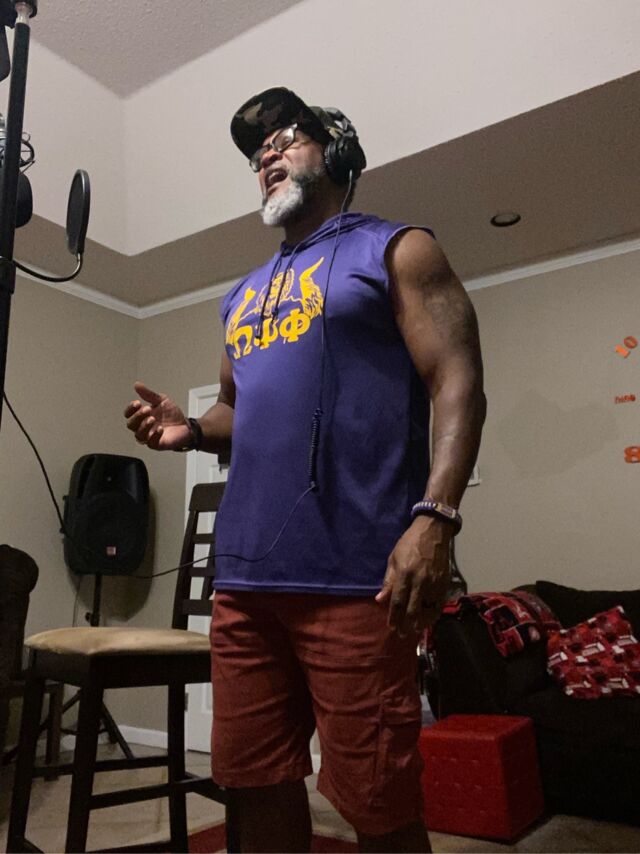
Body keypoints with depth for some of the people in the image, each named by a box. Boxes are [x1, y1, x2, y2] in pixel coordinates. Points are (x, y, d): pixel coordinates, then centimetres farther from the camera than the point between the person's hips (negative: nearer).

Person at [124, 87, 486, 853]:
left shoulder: (395, 250, 5)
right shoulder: (244, 293, 24)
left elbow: (458, 384, -6)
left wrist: (435, 517, -20)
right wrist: (190, 428, 6)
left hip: (351, 576, -6)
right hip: (244, 573, 7)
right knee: (256, 784, 13)